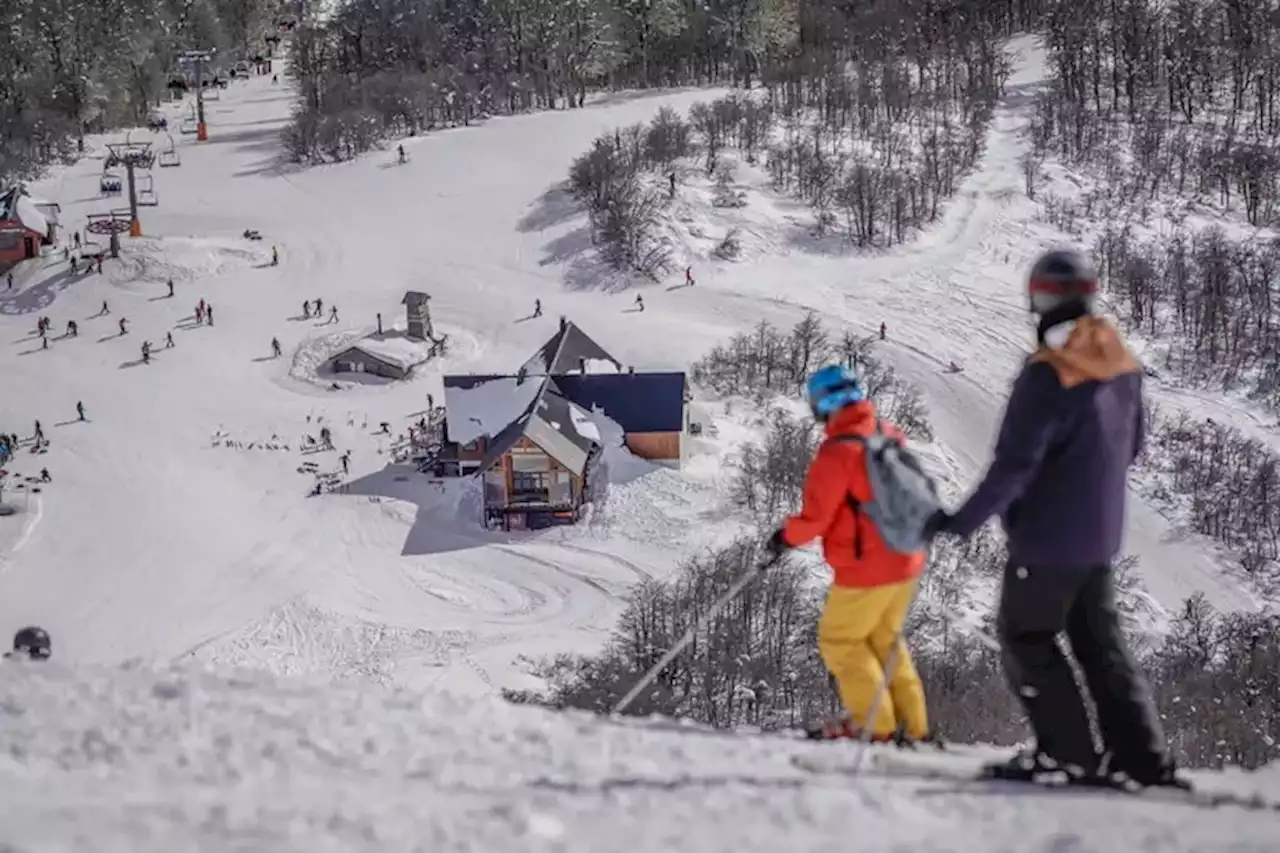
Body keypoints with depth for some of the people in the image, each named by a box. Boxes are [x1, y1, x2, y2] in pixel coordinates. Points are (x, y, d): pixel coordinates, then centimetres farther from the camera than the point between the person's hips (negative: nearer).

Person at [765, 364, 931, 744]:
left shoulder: (838, 452, -20)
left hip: (866, 567, -8)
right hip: (906, 559, 8)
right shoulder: (890, 437, 3)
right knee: (884, 639, 21)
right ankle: (911, 724, 19)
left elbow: (816, 516, -18)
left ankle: (875, 723, 4)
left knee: (839, 640, 8)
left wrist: (786, 537, 0)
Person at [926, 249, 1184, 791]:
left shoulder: (1047, 375, -22)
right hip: (1101, 539, 8)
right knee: (1100, 645, 15)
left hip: (1047, 539, -8)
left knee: (1027, 641, 7)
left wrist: (962, 522, -17)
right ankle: (1142, 757, 10)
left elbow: (1013, 466, -24)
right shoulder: (1122, 365, 3)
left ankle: (1066, 753, 7)